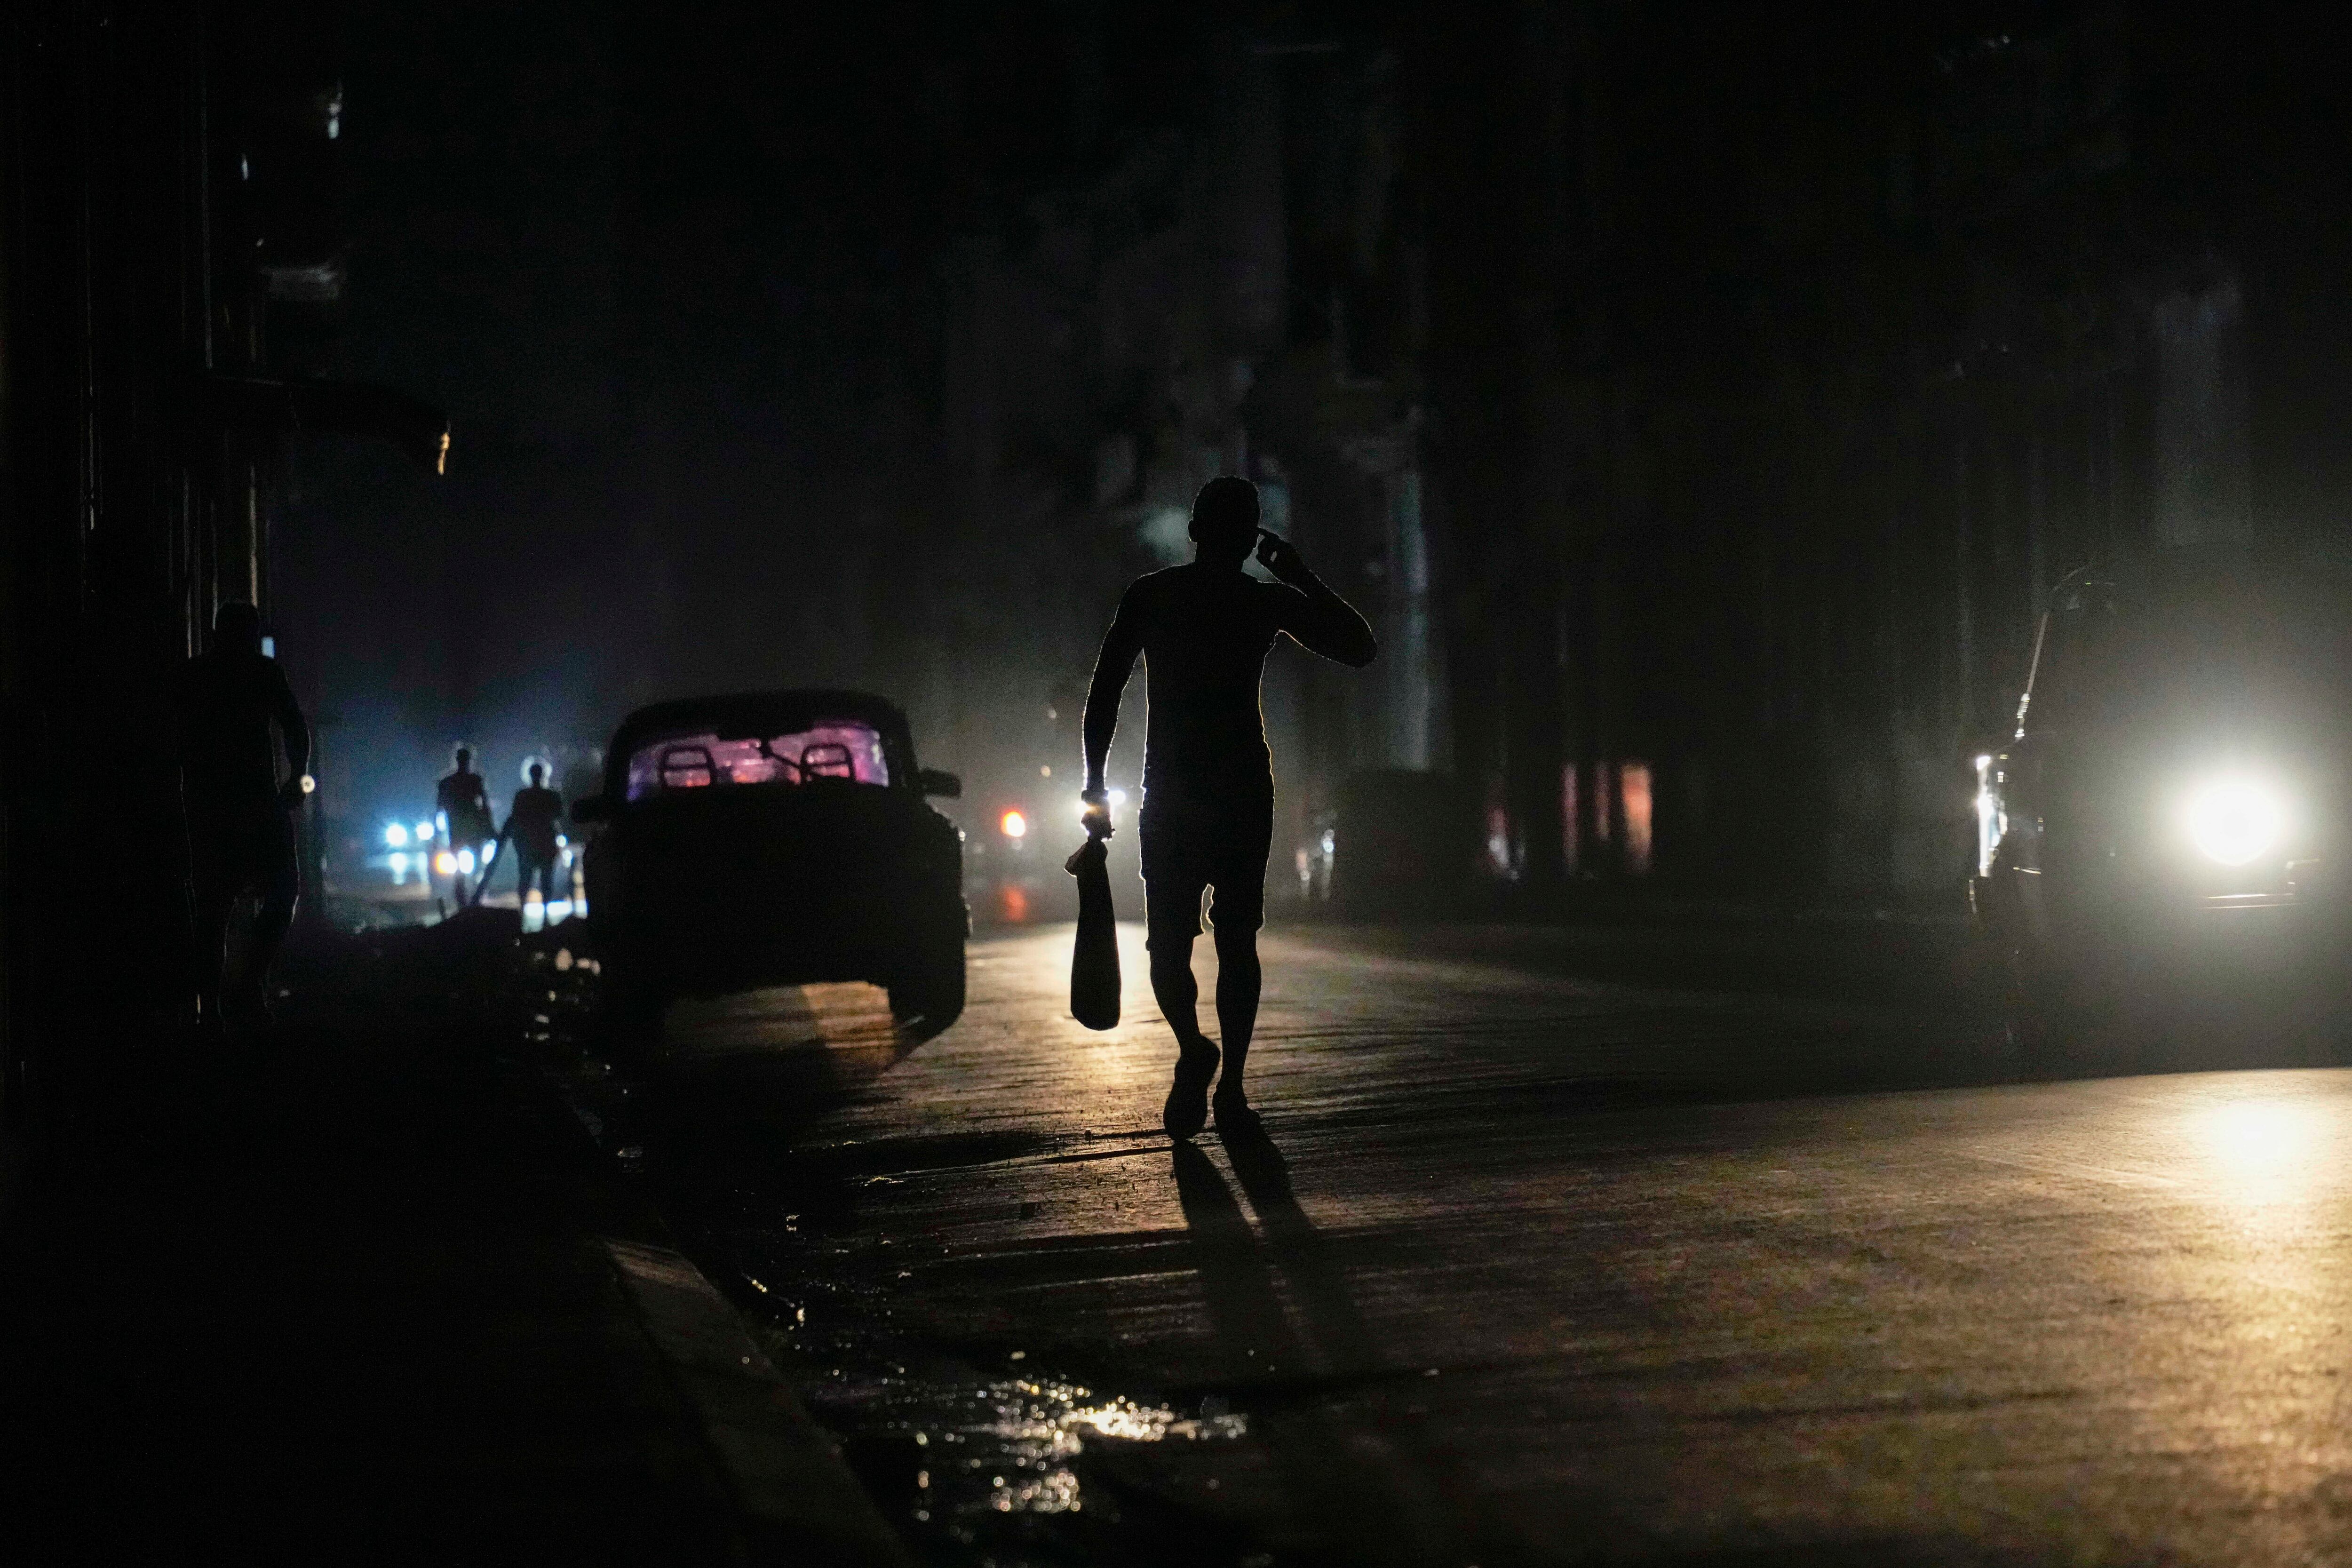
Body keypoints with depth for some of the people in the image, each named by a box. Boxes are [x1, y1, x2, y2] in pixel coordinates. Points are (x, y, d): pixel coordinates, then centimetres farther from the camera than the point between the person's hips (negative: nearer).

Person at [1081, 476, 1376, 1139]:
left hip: (1169, 797, 0)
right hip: (1244, 792, 0)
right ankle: (1231, 1090, 3)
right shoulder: (1267, 601, 1)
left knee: (1168, 942, 4)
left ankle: (1193, 1047, -14)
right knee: (1237, 940, 4)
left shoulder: (1148, 597, 1)